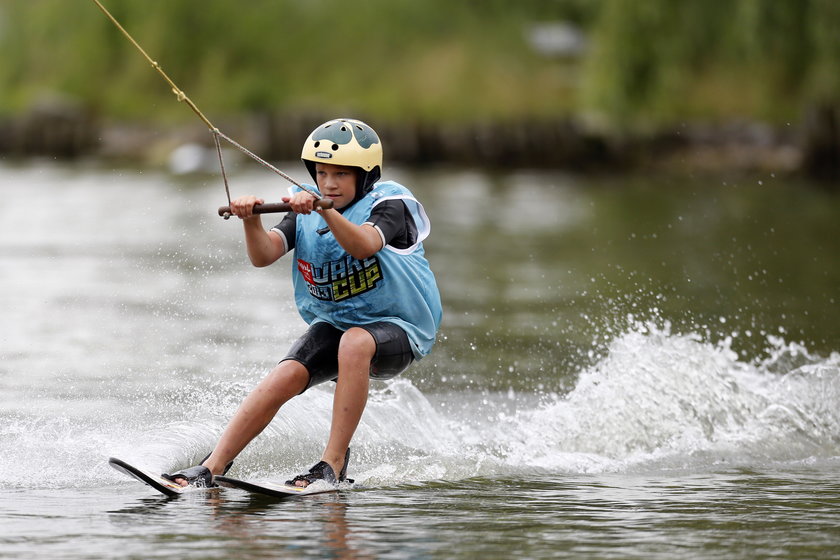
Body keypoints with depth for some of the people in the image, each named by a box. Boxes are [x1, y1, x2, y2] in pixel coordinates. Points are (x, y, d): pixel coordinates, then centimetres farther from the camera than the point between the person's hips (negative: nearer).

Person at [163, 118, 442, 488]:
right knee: (285, 377, -21)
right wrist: (251, 221, -37)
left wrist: (325, 210, -53)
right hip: (332, 325, 4)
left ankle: (333, 464, -35)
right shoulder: (306, 211, 0)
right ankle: (212, 468, -20)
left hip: (398, 329, -4)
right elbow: (263, 256, -16)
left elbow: (364, 246, -37)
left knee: (354, 342, -37)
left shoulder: (389, 204, -14)